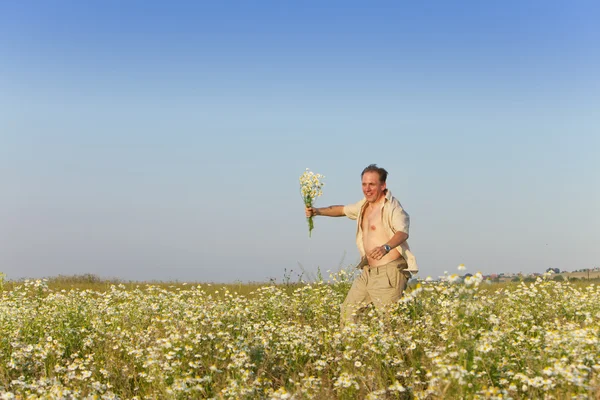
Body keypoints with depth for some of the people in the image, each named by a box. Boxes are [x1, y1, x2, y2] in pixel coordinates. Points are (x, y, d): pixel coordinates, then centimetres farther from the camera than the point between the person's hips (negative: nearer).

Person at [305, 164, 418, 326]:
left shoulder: (392, 206, -14)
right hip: (368, 271, 9)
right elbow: (342, 210, 32)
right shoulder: (365, 205, 14)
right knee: (348, 310, 12)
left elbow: (402, 232, -31)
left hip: (390, 272, -9)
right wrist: (318, 211, 15)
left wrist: (386, 247, -51)